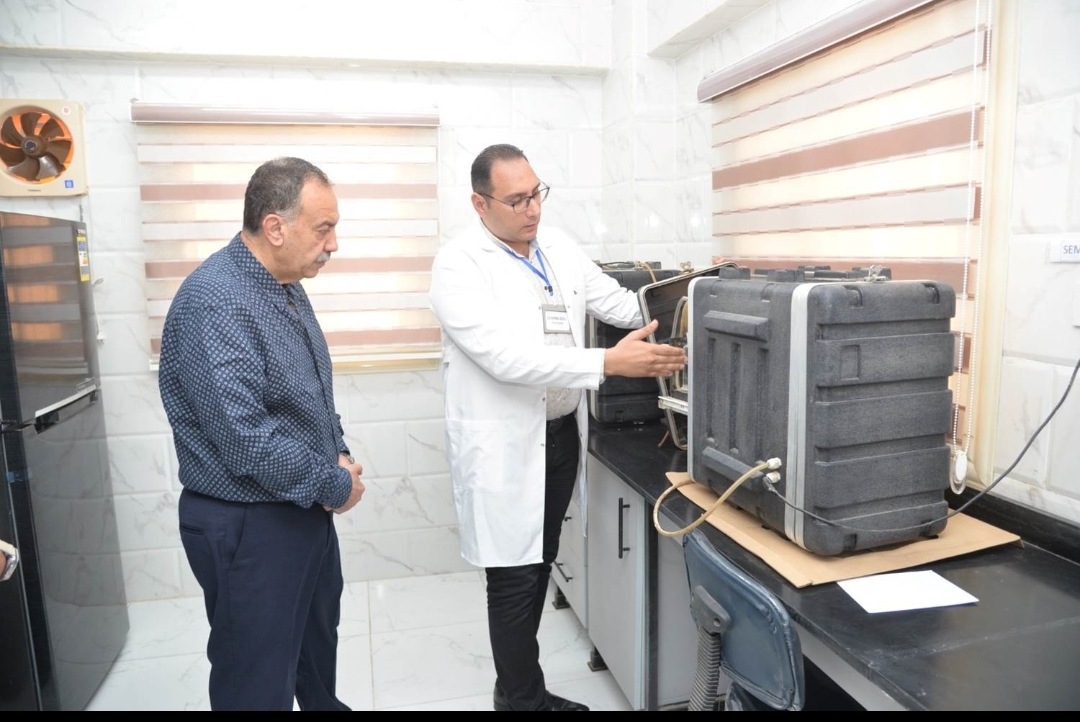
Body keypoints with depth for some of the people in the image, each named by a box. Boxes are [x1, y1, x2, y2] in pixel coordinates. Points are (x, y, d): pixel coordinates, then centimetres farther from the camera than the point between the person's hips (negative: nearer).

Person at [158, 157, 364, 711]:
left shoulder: (287, 286, 5)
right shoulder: (214, 302, -24)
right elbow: (245, 437, -29)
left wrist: (337, 453, 0)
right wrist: (333, 484, -17)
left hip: (306, 508, 9)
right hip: (248, 525, -9)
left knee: (319, 638, 27)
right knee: (258, 682, 10)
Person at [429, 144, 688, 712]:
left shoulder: (558, 247, 6)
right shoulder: (458, 265, -15)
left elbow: (617, 302, 10)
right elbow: (506, 356, -27)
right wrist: (609, 362, -32)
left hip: (561, 433, 7)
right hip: (506, 445, -7)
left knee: (539, 566, 18)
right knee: (515, 577, 5)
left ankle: (519, 685, 37)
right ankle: (522, 698, 26)